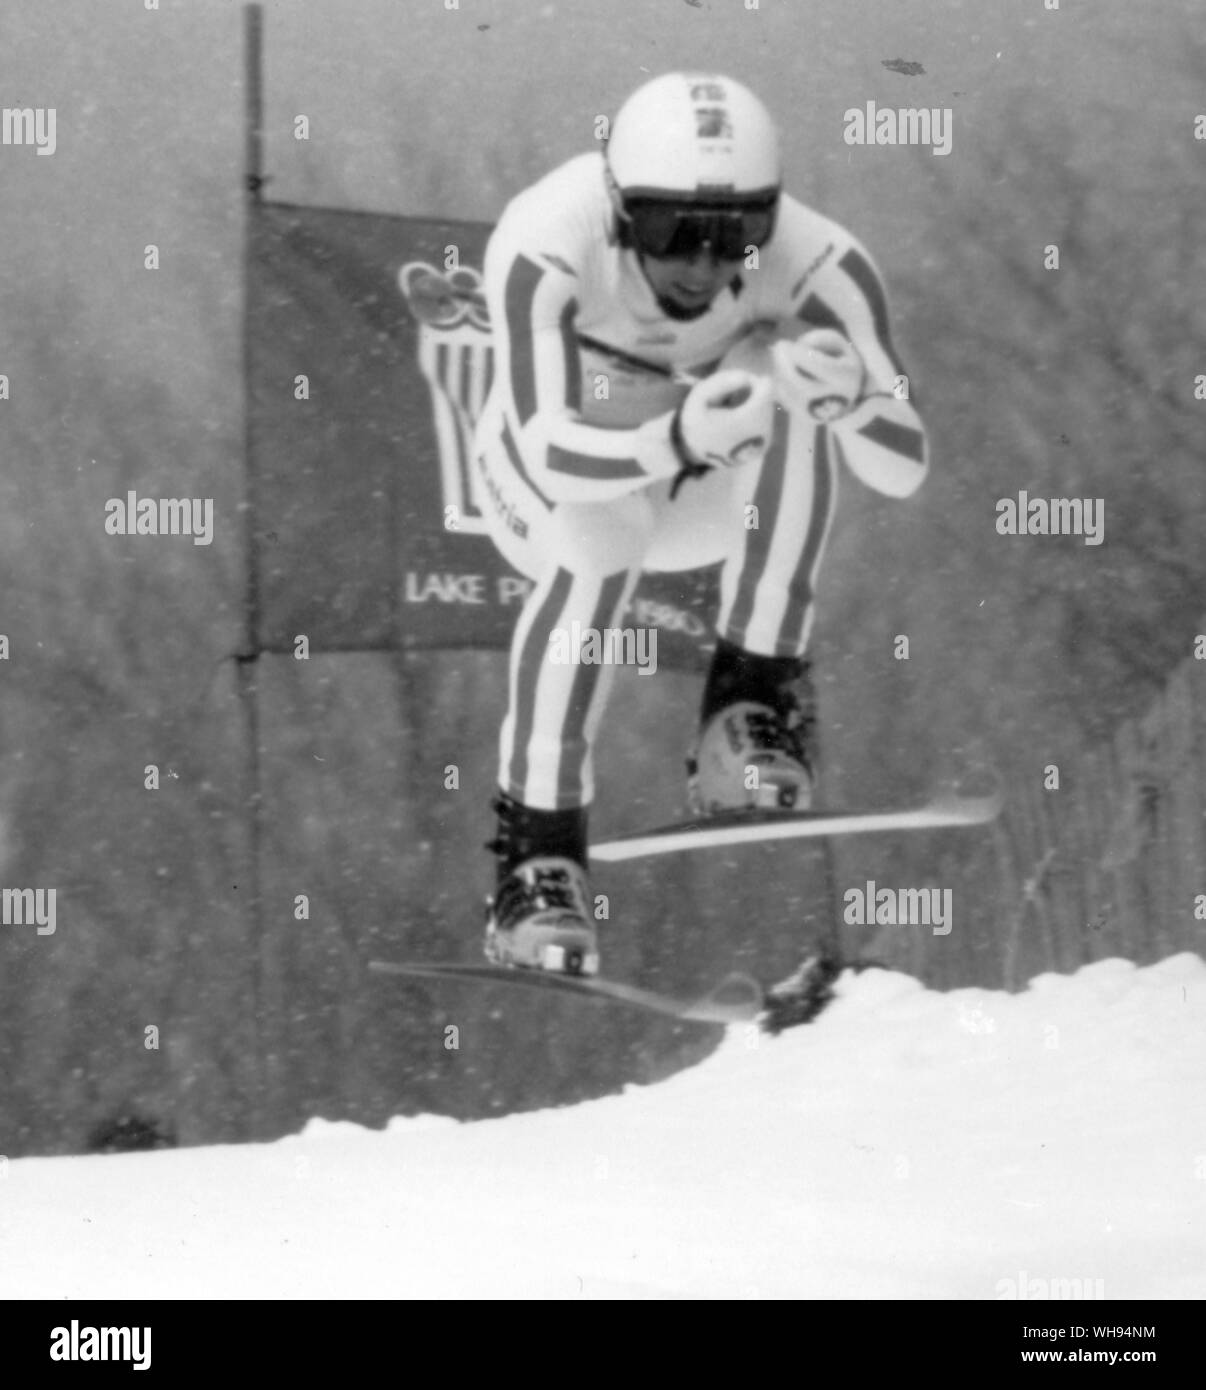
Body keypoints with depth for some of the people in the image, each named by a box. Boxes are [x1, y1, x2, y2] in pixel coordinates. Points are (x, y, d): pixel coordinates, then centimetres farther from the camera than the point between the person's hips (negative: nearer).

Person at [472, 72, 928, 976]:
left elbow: (902, 468, -32)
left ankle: (755, 701, -20)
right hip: (548, 476, -2)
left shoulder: (812, 264, -30)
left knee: (790, 397, -30)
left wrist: (852, 396, -55)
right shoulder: (543, 247, -35)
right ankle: (537, 853, -27)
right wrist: (674, 438, -61)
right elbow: (551, 451, -43)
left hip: (704, 489, 2)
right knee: (599, 544, -35)